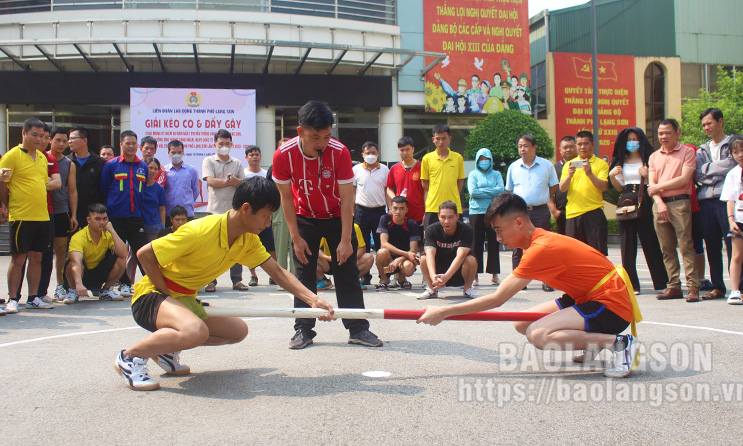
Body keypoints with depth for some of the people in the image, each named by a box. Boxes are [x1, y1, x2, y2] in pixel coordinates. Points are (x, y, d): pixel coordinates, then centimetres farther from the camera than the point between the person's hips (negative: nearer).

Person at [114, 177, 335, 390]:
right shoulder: (201, 231, -27)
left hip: (185, 300, 8)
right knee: (196, 330, -36)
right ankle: (130, 356, -13)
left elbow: (277, 271, 1)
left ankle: (166, 348, 13)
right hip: (151, 295, -8)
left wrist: (313, 300, -10)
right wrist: (168, 296, -17)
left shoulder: (248, 240, -3)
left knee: (238, 330, 6)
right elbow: (144, 254, -21)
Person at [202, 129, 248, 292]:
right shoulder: (209, 161, 9)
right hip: (215, 209, -2)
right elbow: (210, 181, -6)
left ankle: (237, 280, 7)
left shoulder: (237, 163, 16)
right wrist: (230, 181, -7)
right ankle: (211, 281, 3)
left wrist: (233, 180, -13)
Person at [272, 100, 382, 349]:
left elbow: (347, 198, -20)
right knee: (304, 274, 1)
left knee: (348, 272, -1)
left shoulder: (339, 152, -25)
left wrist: (345, 240, -22)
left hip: (337, 217, 0)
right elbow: (286, 198, -12)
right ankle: (303, 330, 9)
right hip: (304, 218, 1)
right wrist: (296, 238, -13)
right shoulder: (284, 155, -23)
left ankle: (358, 329, 5)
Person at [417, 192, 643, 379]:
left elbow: (497, 299, -23)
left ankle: (620, 343, -16)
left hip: (611, 304, -10)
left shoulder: (541, 249, -24)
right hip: (587, 296, 10)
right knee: (522, 323, 6)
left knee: (538, 334, -27)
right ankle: (592, 344, 14)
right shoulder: (541, 239, 5)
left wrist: (443, 312, -19)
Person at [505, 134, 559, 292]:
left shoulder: (547, 165, 6)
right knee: (518, 248, 2)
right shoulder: (513, 167, 10)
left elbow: (554, 188, 13)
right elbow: (509, 191, 16)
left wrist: (551, 202, 0)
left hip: (540, 211, -1)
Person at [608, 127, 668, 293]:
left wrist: (647, 175, -15)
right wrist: (612, 176, -1)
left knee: (650, 242, -3)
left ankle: (662, 282, 5)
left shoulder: (648, 159, 5)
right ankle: (631, 284, 5)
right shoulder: (621, 161, 15)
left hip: (644, 202, -3)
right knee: (627, 244, 1)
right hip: (626, 202, 3)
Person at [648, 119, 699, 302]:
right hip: (659, 205, 5)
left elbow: (684, 179, -8)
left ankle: (693, 286, -8)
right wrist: (659, 203, -7)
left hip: (680, 203, -5)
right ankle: (674, 286, 8)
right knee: (667, 248, 4)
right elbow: (651, 185, 9)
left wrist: (658, 187, -3)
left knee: (685, 245, -9)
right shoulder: (654, 157, 17)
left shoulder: (687, 151, 3)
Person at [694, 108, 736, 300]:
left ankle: (737, 286, -2)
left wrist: (707, 169, 1)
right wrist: (718, 172, -7)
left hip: (726, 199, -5)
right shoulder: (703, 149, 20)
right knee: (712, 246, 6)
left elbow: (730, 166, -9)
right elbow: (697, 174, 7)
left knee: (733, 243, -6)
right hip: (706, 201, 5)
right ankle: (717, 286, 12)